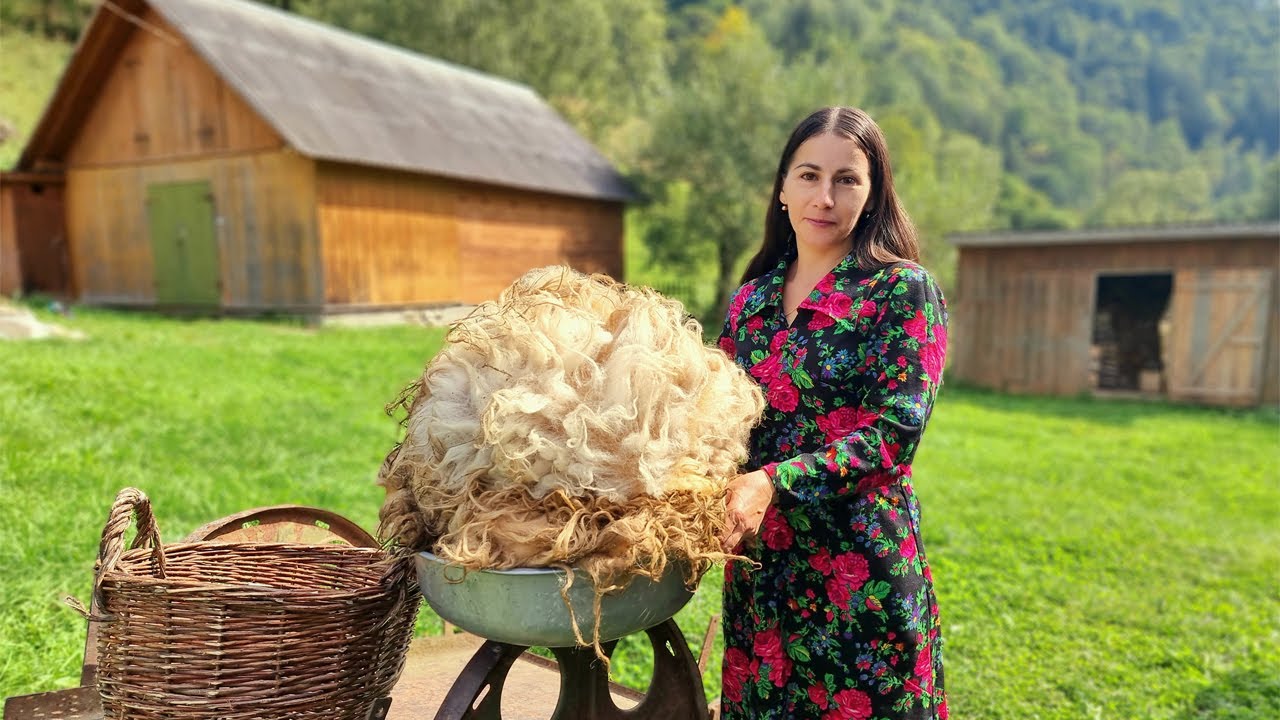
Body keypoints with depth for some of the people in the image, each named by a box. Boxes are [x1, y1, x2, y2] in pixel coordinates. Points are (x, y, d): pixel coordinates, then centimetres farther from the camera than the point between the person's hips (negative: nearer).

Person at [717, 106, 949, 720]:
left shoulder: (902, 290, -6)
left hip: (859, 562, -4)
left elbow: (893, 432, -15)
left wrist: (773, 482, -26)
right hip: (758, 564, 5)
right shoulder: (751, 299, 8)